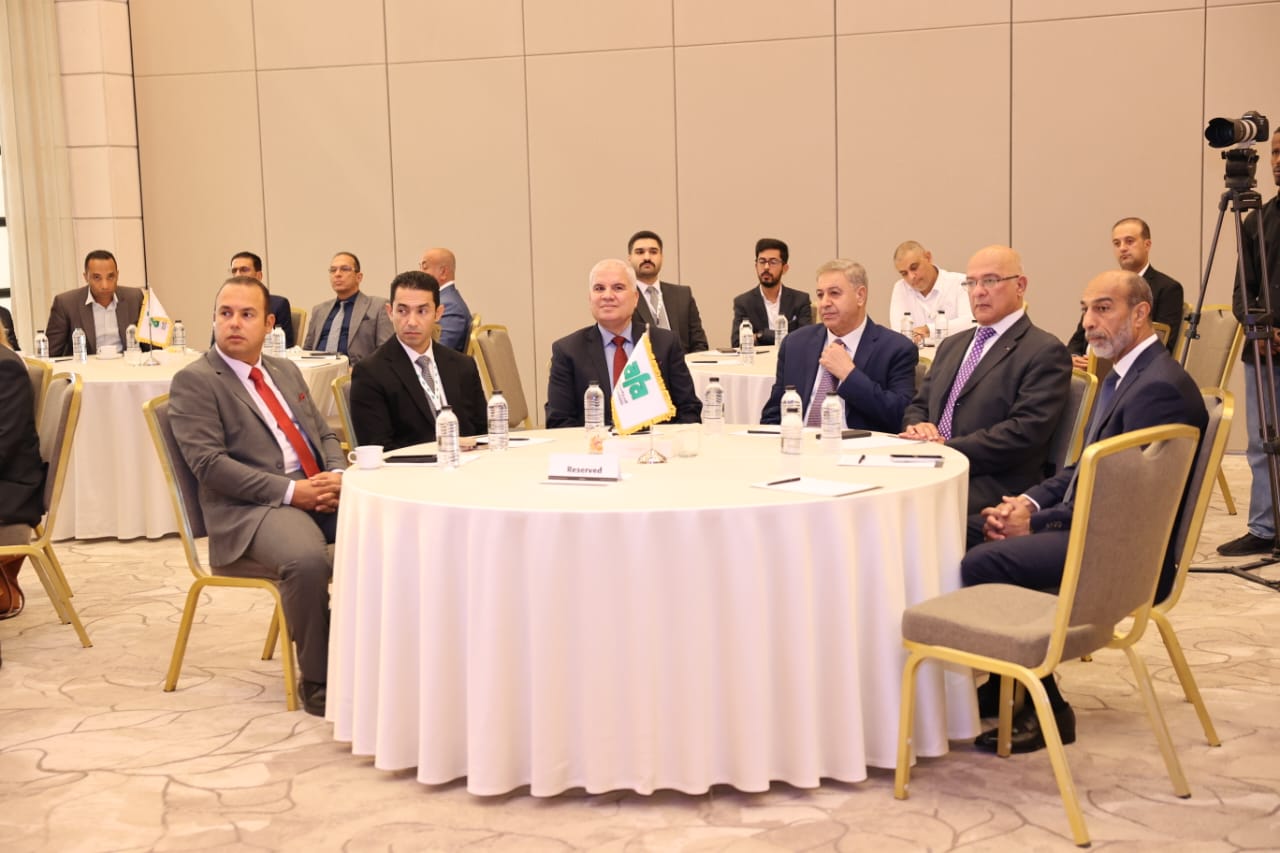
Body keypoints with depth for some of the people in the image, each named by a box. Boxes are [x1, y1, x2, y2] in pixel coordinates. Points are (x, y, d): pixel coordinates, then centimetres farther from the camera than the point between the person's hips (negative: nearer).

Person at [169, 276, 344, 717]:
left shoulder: (287, 371, 22)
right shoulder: (193, 382, 0)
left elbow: (325, 435, 23)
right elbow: (209, 462, -11)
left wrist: (337, 474, -2)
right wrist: (290, 491, -18)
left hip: (321, 492, 6)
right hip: (251, 507, -6)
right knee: (308, 560, -36)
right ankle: (317, 678, -15)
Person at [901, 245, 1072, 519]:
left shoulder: (1046, 352, -2)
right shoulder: (952, 345, 23)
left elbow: (1025, 432, -14)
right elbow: (918, 407, 24)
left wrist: (946, 449, -16)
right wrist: (918, 427, -1)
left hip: (992, 492, -6)